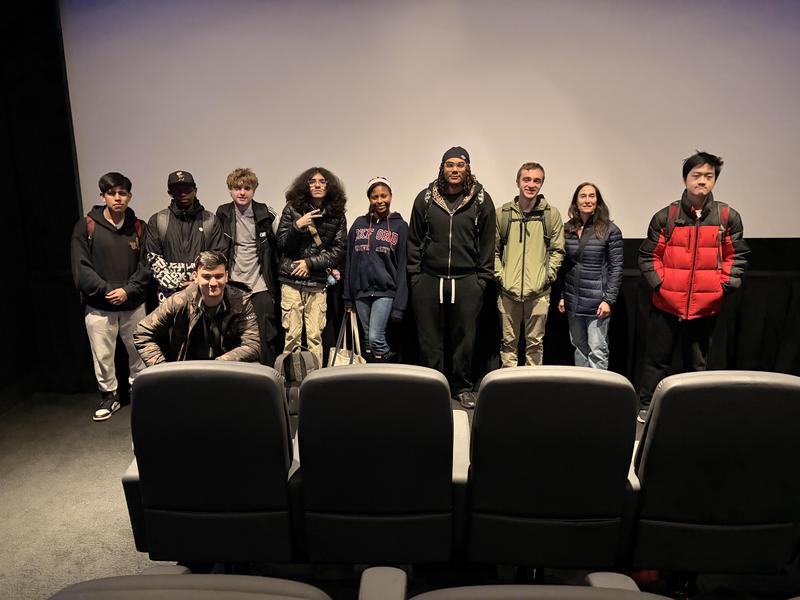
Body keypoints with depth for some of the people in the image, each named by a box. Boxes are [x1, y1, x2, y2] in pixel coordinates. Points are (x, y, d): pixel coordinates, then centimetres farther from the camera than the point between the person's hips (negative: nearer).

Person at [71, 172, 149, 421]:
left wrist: (128, 290, -13)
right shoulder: (86, 226, -2)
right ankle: (109, 396, 25)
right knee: (103, 356, 6)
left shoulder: (138, 227, 4)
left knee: (138, 351, 11)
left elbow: (146, 265, 0)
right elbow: (81, 267, -6)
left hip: (133, 304, 2)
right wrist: (106, 291, -13)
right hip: (99, 306, -1)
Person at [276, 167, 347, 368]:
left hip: (318, 283, 0)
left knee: (315, 336, 0)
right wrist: (297, 226, -15)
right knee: (292, 335, 0)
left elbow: (339, 250, 1)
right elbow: (282, 245, 2)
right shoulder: (292, 209, 4)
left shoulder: (337, 215, 5)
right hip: (291, 280, 0)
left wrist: (311, 263, -8)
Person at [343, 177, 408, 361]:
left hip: (385, 291, -4)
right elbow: (350, 262, 11)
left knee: (375, 338, -15)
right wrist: (348, 297, 7)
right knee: (368, 340, 8)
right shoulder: (359, 224, 9)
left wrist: (399, 305, -9)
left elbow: (402, 267, -3)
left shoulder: (400, 226, 1)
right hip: (361, 291, 4)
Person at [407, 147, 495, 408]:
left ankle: (462, 387, 22)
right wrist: (415, 276, 3)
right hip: (429, 280, 1)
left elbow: (487, 244, 5)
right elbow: (414, 241, 8)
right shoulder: (425, 199, 5)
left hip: (467, 282, -1)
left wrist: (482, 279, 1)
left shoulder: (481, 200, 3)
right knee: (429, 338, 7)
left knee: (465, 338, 7)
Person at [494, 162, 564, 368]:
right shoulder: (502, 213, 5)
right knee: (508, 341, 9)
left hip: (538, 291, 0)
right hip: (508, 290, 1)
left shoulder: (552, 214, 4)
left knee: (536, 342, 8)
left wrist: (548, 275, -4)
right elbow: (493, 249, 8)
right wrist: (499, 274, -2)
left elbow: (557, 250, 6)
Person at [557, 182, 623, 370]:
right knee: (579, 347, 13)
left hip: (597, 301, -4)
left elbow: (616, 268, -6)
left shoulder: (610, 230, -5)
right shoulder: (567, 229, 8)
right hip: (572, 300, 4)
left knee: (597, 350, -3)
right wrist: (561, 296, 8)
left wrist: (609, 300, -11)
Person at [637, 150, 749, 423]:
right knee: (657, 360, 8)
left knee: (697, 365, 14)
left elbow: (738, 257, 6)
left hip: (706, 307, 1)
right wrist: (659, 283, -7)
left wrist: (724, 286, -4)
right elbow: (648, 256, 2)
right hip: (666, 305, -1)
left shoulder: (728, 217, 1)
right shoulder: (666, 216, -2)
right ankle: (645, 408, 21)